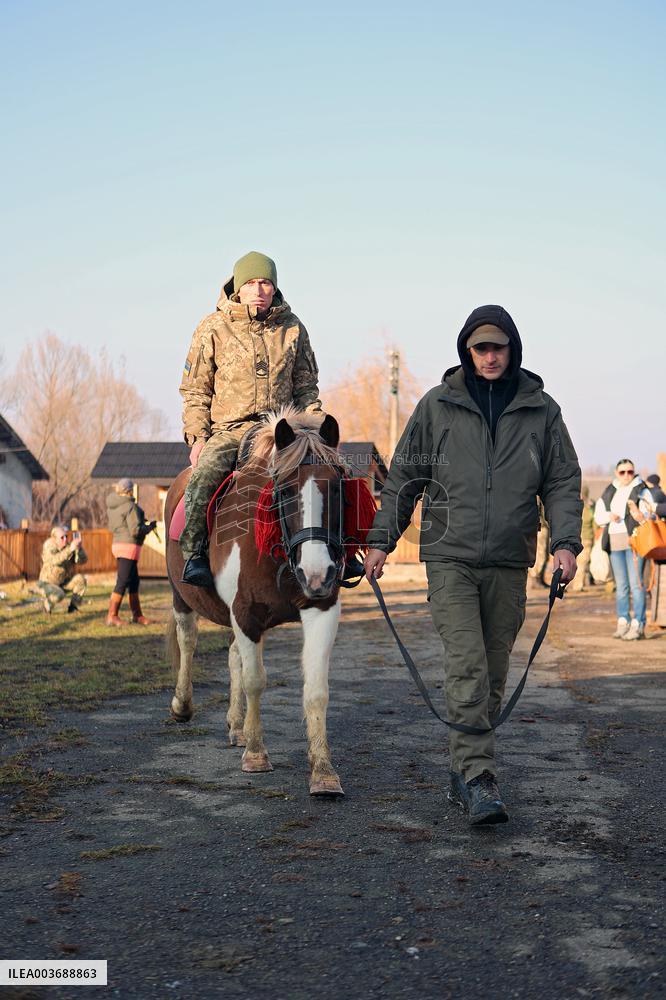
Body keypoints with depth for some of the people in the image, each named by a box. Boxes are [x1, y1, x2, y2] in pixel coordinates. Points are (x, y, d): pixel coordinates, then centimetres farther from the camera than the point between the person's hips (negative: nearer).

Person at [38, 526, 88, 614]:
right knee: (59, 595, -35)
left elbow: (83, 560, -17)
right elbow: (55, 560, -41)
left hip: (63, 583, 5)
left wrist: (78, 548, -35)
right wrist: (70, 549, -52)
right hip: (47, 583, -5)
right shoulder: (48, 547, -21)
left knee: (81, 579, -20)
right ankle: (47, 604, 0)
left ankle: (73, 607, -5)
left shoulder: (68, 546, -9)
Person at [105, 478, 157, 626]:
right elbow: (136, 530, -21)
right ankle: (112, 616, -7)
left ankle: (137, 615, 20)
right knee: (122, 582, -7)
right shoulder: (130, 506, -16)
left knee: (134, 581, 15)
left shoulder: (112, 506, 9)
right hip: (129, 546, -9)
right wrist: (150, 526, -4)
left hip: (118, 544, 9)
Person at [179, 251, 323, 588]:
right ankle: (193, 554, -21)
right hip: (227, 430, -2)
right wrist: (197, 436, -6)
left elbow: (306, 386, 17)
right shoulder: (212, 329, 4)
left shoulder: (292, 328, 10)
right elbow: (195, 390, 6)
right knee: (204, 474, -31)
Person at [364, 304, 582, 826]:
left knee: (493, 674, 7)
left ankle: (463, 773, 19)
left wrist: (565, 542, -6)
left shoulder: (542, 411, 6)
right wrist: (382, 539, 4)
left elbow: (563, 482, 8)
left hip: (509, 565, 2)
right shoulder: (437, 406, 3)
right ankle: (479, 778, -15)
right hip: (450, 557, -2)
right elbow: (404, 478, 8)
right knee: (467, 667, -14)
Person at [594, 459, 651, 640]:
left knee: (636, 583, -10)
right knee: (620, 584, 8)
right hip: (614, 541, 5)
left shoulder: (641, 491, 1)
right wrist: (609, 516, -6)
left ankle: (638, 625, -10)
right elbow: (598, 515, 15)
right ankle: (622, 622, 12)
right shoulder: (609, 492, 16)